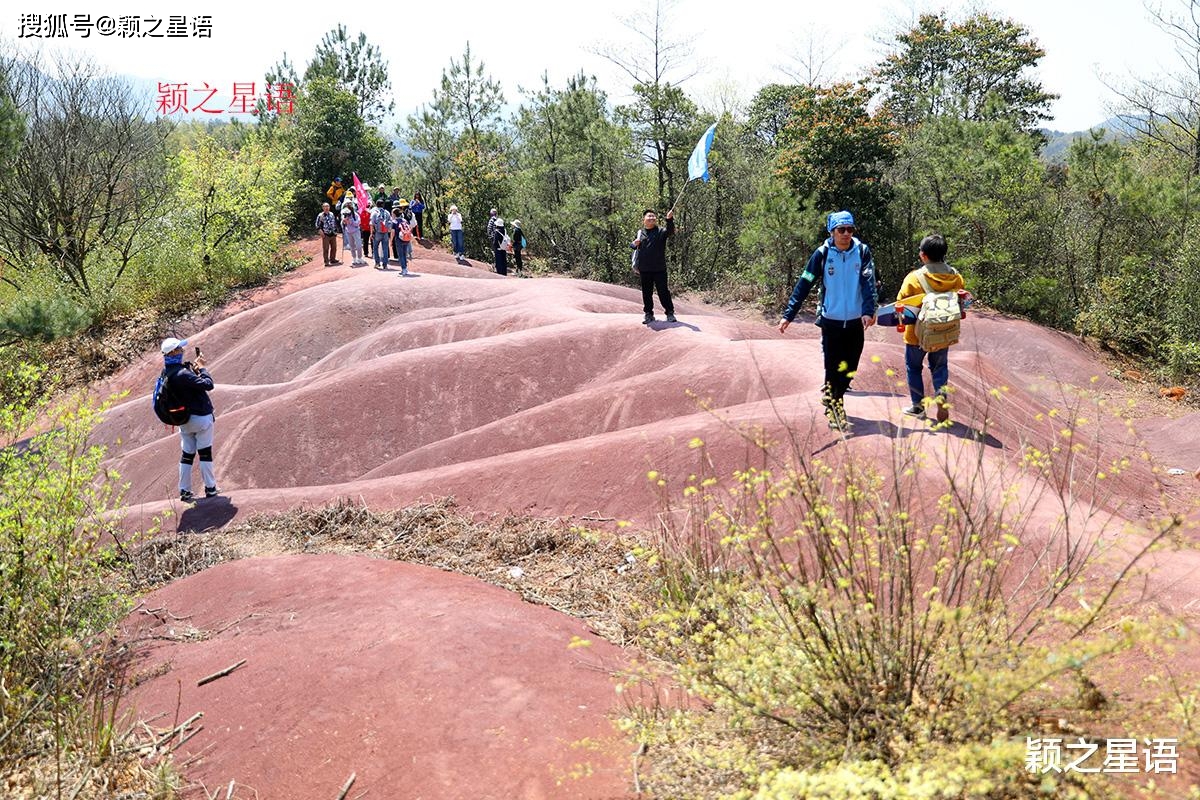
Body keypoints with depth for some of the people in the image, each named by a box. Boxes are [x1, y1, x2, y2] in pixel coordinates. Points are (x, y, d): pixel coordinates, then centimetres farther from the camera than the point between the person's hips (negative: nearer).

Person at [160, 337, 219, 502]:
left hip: (183, 418, 8)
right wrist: (201, 368, -11)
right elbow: (208, 385, -26)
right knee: (205, 453, 4)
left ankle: (184, 491, 17)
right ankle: (210, 488, 12)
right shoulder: (182, 374, -26)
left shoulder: (166, 371, 2)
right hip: (201, 417, -8)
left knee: (187, 455, 14)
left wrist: (194, 368, 0)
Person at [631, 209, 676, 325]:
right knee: (646, 293, 8)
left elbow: (671, 232, -20)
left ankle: (670, 312, 11)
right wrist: (634, 244, -5)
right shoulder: (640, 233, 10)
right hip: (644, 270, 3)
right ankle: (648, 314, 18)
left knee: (663, 291, 0)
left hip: (659, 269, -3)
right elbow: (632, 248, 19)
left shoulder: (661, 232, 0)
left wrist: (670, 219, -36)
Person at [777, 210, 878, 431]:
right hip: (831, 320, -2)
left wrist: (868, 311, -28)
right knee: (833, 367, 1)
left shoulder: (862, 252, -4)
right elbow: (804, 284, -5)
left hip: (855, 321, 2)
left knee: (850, 368, 11)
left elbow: (868, 282, -13)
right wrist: (788, 315, -10)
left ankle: (830, 396, 36)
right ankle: (835, 409, 19)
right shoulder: (822, 254, -7)